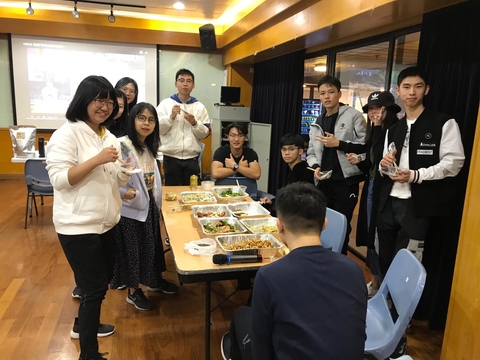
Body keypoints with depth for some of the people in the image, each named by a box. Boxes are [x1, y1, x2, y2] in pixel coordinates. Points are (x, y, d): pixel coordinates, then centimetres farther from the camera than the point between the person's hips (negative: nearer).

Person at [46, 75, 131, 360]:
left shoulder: (110, 137, 9)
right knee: (95, 286, 0)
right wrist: (97, 160, -27)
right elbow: (59, 179, -19)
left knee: (103, 280, 21)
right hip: (78, 226, -8)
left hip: (106, 222, 8)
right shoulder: (67, 134, -13)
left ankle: (84, 325, 46)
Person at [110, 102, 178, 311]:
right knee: (132, 248, 7)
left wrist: (158, 200, 14)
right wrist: (123, 192, -30)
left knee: (151, 244, 20)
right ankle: (134, 291, 23)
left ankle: (155, 280, 39)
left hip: (150, 205, 8)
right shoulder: (122, 145, -18)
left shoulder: (149, 147, 8)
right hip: (130, 208, -8)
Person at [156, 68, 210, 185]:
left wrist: (194, 123, -13)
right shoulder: (165, 104, 1)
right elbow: (158, 129, -3)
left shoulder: (200, 107, 5)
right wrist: (171, 117, -16)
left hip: (192, 159, 2)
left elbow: (205, 133, 4)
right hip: (171, 158, -1)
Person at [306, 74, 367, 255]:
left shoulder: (353, 116, -3)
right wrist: (315, 167, -4)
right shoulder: (317, 124, 13)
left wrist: (339, 144, -16)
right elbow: (311, 152, 15)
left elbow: (366, 146, -9)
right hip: (323, 183, 5)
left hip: (346, 182, -5)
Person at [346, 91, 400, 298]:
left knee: (381, 237, -1)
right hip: (370, 189, 9)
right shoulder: (374, 132, 13)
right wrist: (358, 161, -3)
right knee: (370, 235, 14)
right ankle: (374, 282, 29)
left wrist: (377, 127, -22)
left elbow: (380, 158, -26)